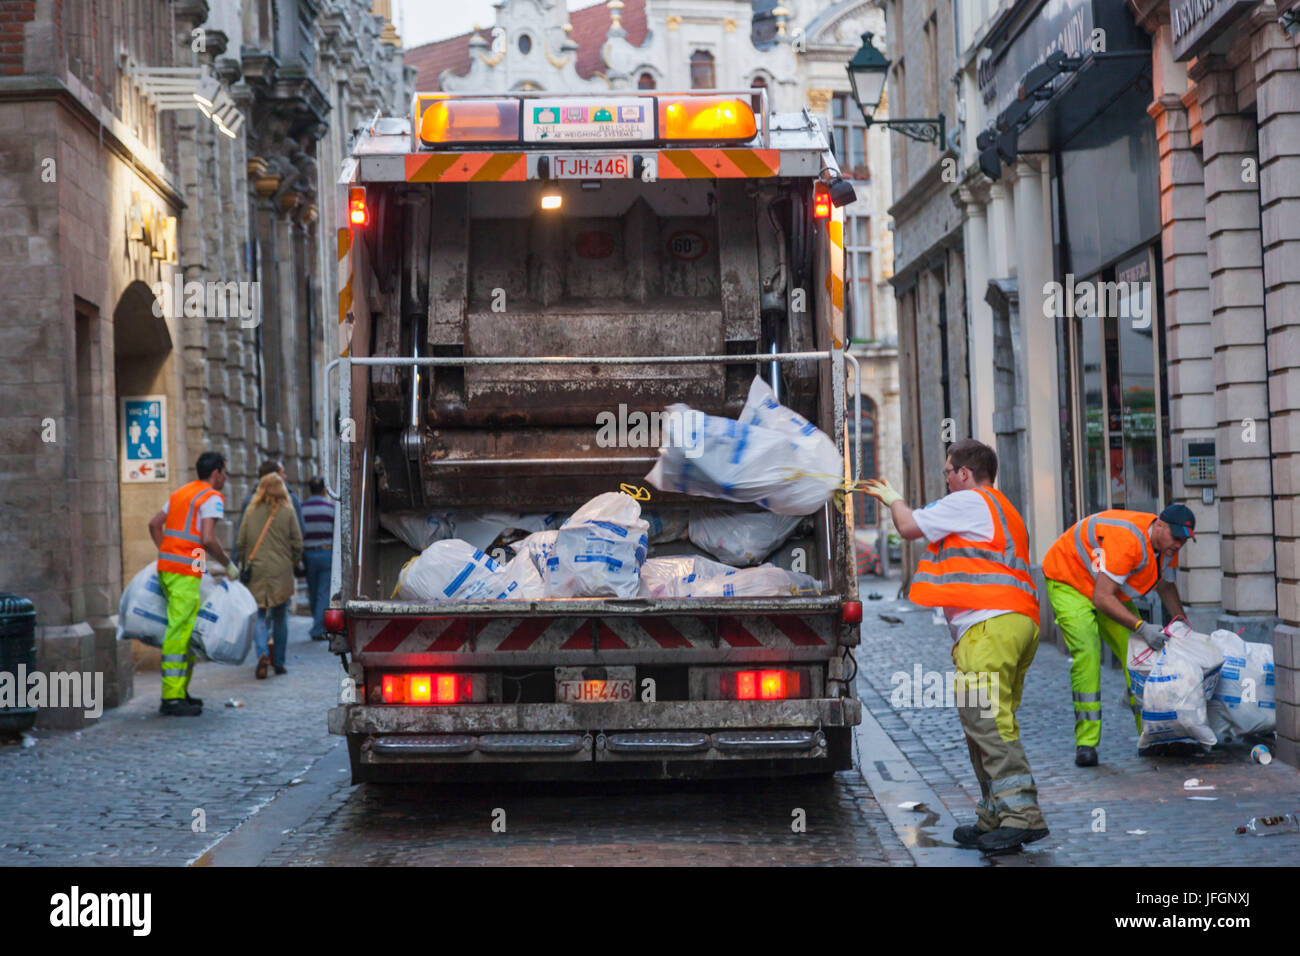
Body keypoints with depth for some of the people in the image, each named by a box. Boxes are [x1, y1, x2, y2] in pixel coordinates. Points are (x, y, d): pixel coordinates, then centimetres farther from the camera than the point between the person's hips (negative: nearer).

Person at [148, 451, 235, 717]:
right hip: (186, 573, -9)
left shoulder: (181, 492, 20)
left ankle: (179, 691, 18)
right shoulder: (212, 498, -7)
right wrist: (228, 564, -5)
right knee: (179, 633, -9)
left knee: (184, 632, 15)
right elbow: (208, 540, -18)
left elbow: (154, 524, 22)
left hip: (165, 567, 9)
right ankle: (172, 698, -11)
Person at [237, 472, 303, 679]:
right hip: (281, 571, -1)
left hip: (257, 570, 1)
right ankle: (279, 662, 14)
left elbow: (241, 542, 5)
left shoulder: (251, 511, 3)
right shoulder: (287, 512, -2)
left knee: (259, 615, 5)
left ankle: (262, 653, -19)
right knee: (280, 618, 10)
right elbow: (297, 544, -1)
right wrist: (291, 562, 15)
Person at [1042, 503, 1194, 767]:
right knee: (1087, 653, -24)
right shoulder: (1127, 540, -37)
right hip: (1069, 583, -8)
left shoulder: (1167, 546, -9)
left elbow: (1166, 587, 11)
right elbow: (1101, 598, -38)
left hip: (1112, 593, 8)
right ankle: (1086, 743, -23)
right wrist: (1141, 627, -43)